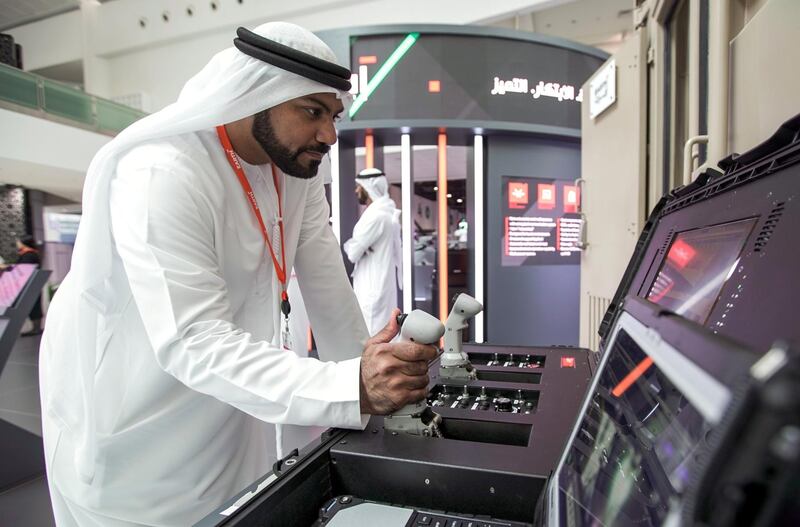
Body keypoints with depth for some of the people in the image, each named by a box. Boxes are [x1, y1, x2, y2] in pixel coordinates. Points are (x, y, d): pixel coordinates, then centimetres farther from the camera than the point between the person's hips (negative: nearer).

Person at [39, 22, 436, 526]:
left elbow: (324, 275, -6)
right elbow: (194, 342, -36)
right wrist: (351, 389, -46)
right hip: (130, 416, -5)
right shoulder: (159, 174, -30)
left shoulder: (297, 162, -9)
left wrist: (366, 371, -7)